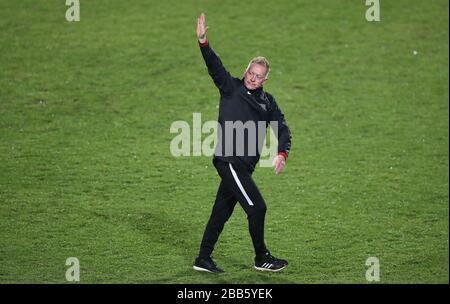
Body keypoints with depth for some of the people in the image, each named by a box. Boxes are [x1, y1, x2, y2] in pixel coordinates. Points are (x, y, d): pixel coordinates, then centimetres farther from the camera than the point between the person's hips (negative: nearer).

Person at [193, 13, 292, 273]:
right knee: (257, 208, -6)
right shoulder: (231, 88, 0)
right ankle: (262, 258, 7)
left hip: (243, 166, 6)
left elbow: (283, 129, 9)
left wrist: (282, 154, -9)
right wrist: (203, 42, -29)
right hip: (229, 161, -6)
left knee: (222, 212, 11)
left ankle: (204, 259, 18)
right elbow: (215, 66, -13)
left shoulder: (267, 102, 14)